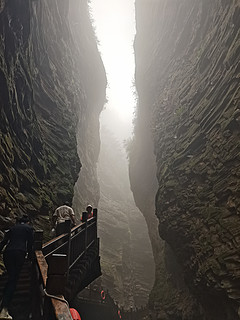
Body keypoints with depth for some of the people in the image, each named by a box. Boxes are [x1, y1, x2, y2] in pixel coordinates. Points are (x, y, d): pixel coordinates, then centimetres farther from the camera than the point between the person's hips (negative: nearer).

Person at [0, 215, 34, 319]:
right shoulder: (29, 228, 14)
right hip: (19, 253, -4)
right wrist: (30, 255, 21)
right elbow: (30, 243, 10)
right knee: (13, 280, -5)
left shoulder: (13, 228, 23)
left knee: (11, 278, 18)